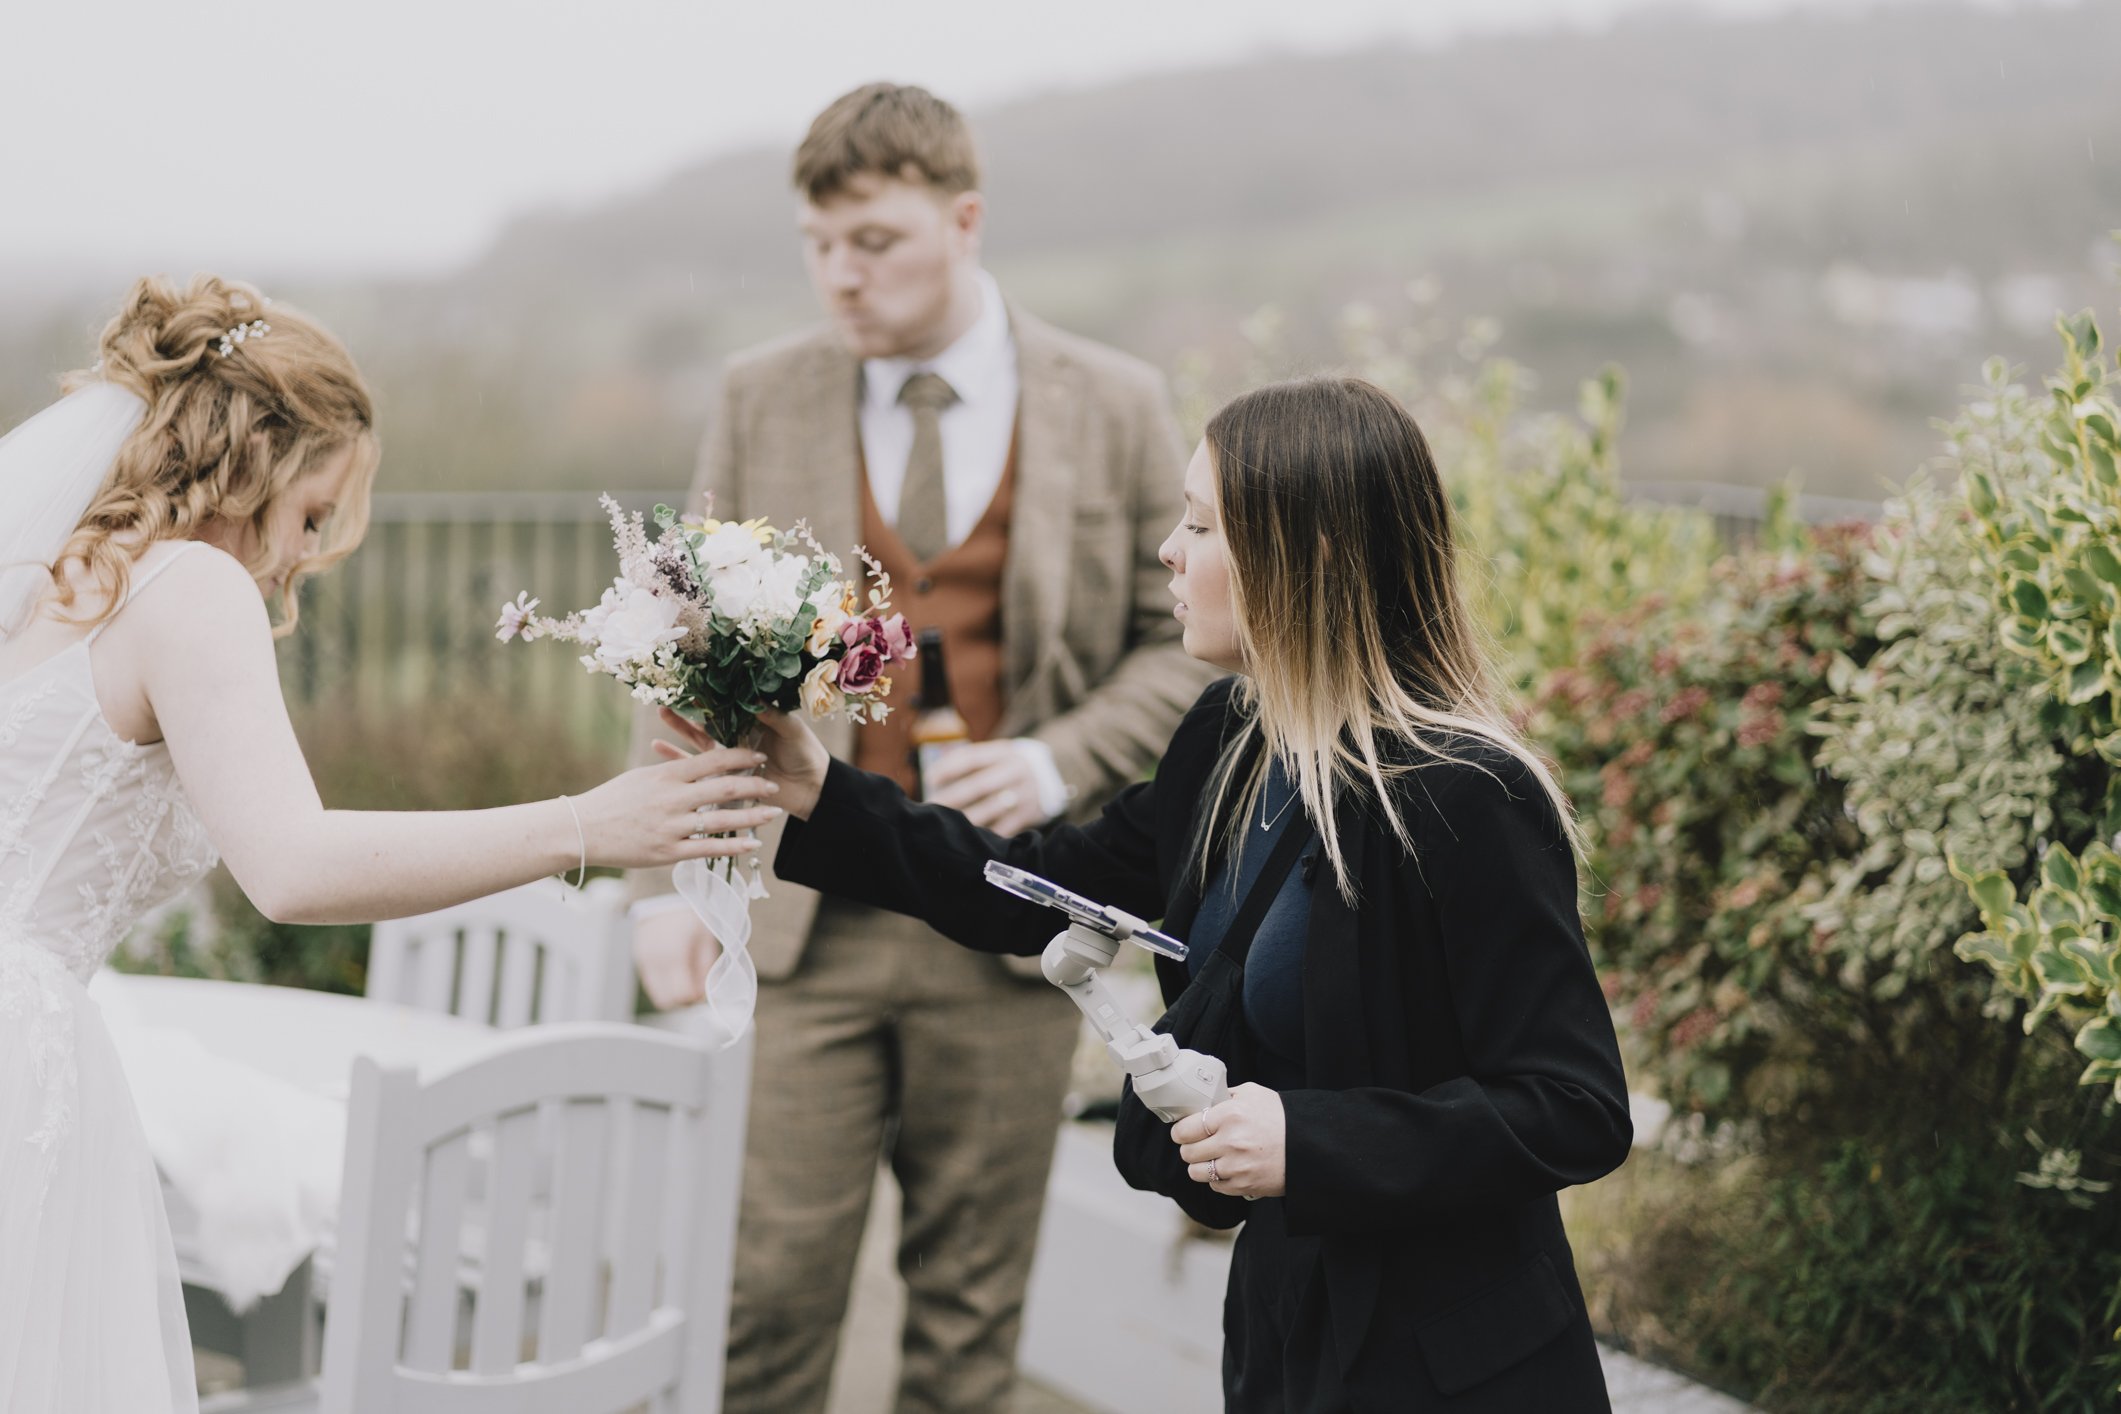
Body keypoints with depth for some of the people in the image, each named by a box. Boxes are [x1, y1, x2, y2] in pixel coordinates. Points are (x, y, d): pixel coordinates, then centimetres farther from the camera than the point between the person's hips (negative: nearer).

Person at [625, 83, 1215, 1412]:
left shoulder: (1114, 407, 0)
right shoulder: (764, 397, 4)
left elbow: (1185, 639, 7)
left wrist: (1061, 763, -11)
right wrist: (668, 881, -1)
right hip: (804, 917, 1)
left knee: (972, 1304, 8)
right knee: (770, 1280, -3)